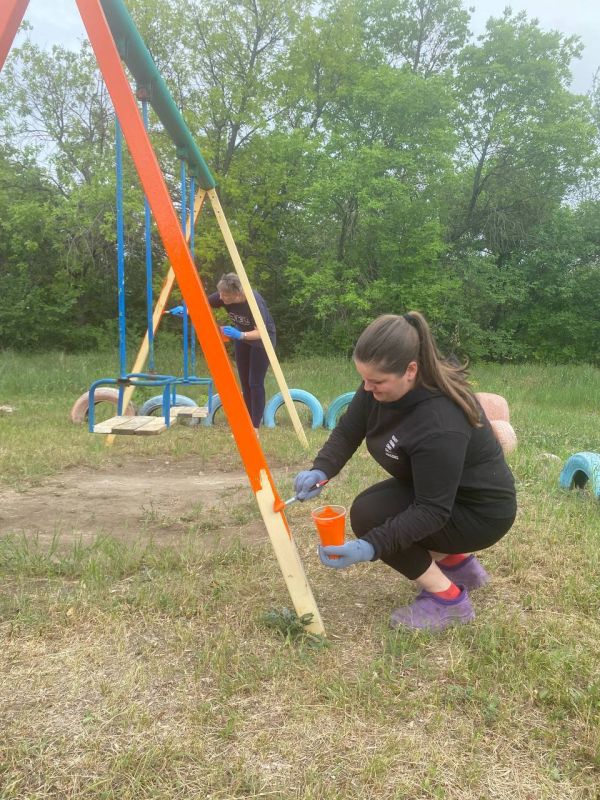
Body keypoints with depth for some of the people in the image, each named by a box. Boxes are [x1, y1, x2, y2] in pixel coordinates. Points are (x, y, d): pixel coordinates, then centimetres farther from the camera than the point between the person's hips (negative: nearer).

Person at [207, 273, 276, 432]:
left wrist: (240, 335, -51)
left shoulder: (253, 301, -35)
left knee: (255, 383, -9)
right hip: (242, 338, 6)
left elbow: (261, 332, -35)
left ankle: (255, 428, -2)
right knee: (245, 382, 7)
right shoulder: (223, 297, -20)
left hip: (262, 339, -6)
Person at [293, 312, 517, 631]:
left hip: (482, 511, -9)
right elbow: (348, 430, -7)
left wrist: (370, 546, -40)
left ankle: (447, 598, -5)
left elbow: (432, 511, -33)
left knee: (369, 515, -19)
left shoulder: (440, 424, -37)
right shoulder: (383, 383, -14)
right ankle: (458, 562, 22)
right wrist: (321, 470, -25)